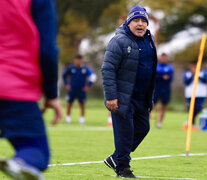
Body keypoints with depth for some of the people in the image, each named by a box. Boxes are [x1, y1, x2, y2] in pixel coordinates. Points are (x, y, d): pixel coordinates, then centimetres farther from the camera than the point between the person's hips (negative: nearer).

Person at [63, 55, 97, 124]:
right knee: (69, 103, 2)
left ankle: (82, 118, 8)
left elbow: (93, 76, 0)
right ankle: (68, 118, 12)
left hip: (81, 90, 0)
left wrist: (88, 85, -5)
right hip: (72, 89, 1)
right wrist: (66, 84, 7)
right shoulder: (70, 68, 0)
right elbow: (64, 76, 15)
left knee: (82, 105, 0)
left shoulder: (86, 69, -3)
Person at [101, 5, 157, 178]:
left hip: (142, 97, 8)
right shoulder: (119, 41, -13)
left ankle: (115, 158, 25)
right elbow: (108, 69, -16)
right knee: (125, 131, -6)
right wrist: (111, 97, -22)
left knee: (142, 128, 12)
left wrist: (150, 96, 20)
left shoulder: (150, 40, 11)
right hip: (123, 97, -8)